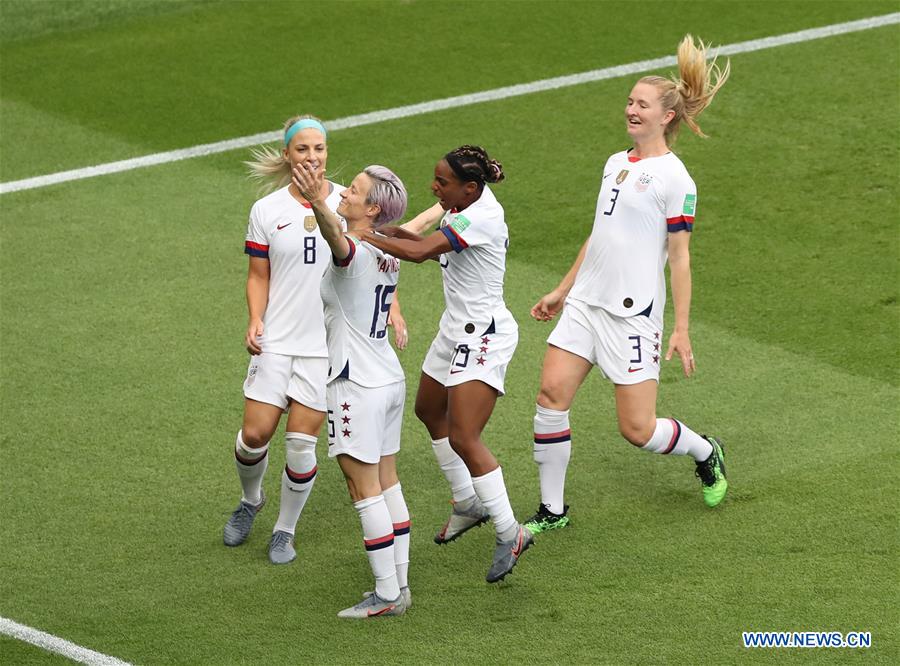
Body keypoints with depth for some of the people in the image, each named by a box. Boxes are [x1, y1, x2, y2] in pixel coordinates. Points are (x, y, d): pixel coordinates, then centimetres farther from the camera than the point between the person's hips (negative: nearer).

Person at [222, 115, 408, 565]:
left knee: (300, 443, -3)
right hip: (276, 342, 1)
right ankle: (250, 501, 28)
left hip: (327, 344, -1)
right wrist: (255, 321, -10)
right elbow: (258, 276, 6)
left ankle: (285, 530, 17)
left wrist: (391, 308, -7)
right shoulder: (266, 210, 1)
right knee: (255, 433, -4)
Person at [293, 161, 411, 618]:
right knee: (387, 483, 13)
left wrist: (318, 204, -62)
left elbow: (336, 238, -43)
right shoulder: (386, 255, 8)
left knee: (364, 490, -3)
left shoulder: (354, 253, -19)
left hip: (356, 386, -9)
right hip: (390, 376, 9)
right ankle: (399, 586, 17)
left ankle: (386, 596, 0)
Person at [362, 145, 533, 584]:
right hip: (456, 330, 11)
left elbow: (419, 252, -35)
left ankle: (510, 534, -2)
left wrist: (361, 235, -30)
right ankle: (468, 505, 40)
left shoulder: (479, 218, -27)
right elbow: (435, 248, 14)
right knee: (429, 410, 24)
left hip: (483, 337, -11)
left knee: (463, 437, -12)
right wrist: (395, 232, -3)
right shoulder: (464, 205, 1)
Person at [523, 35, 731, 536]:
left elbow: (679, 257, -10)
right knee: (552, 392, -7)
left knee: (637, 429, -4)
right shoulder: (616, 164, 12)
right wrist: (562, 291, 25)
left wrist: (682, 330, -12)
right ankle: (553, 510, 5)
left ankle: (705, 452, 28)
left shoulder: (673, 178, -10)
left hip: (633, 313, -7)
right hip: (585, 302, 7)